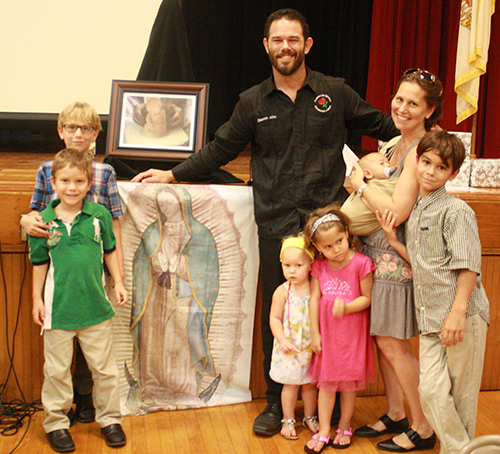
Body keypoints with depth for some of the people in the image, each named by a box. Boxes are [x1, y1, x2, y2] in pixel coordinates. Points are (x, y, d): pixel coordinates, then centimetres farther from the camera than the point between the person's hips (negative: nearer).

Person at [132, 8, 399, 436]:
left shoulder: (336, 93, 5)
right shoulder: (252, 103, 9)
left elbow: (381, 125, 15)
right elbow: (219, 149, 15)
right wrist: (172, 174, 13)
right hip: (276, 226, 1)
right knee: (275, 313, 7)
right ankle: (276, 402, 23)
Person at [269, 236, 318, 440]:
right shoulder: (282, 292, -11)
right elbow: (274, 318, -7)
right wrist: (282, 340, -15)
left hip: (311, 347, 2)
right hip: (289, 348, -2)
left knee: (310, 384, 15)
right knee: (291, 384, 9)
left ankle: (310, 417, 33)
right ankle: (288, 420, 25)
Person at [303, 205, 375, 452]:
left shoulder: (361, 263, -14)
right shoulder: (319, 266, -1)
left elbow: (367, 298, -9)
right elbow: (314, 299, 1)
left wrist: (346, 307, -25)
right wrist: (315, 333, 0)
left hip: (352, 332, -3)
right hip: (327, 331, 3)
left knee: (349, 384, 10)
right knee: (326, 383, 9)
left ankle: (344, 427, 28)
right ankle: (323, 432, 19)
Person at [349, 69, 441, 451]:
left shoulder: (421, 149, -17)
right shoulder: (396, 145, 12)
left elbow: (397, 211, -23)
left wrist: (361, 184, -12)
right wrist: (364, 178, 6)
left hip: (398, 256, -9)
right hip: (379, 251, 9)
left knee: (392, 343, -3)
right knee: (382, 338, 14)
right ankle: (395, 415, 28)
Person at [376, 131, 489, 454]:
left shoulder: (456, 210, -8)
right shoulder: (416, 212, 15)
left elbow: (468, 266, -13)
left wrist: (458, 312, -20)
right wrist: (393, 240, 10)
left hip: (462, 316, -6)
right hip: (431, 318, 6)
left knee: (462, 395, 4)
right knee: (431, 391, -2)